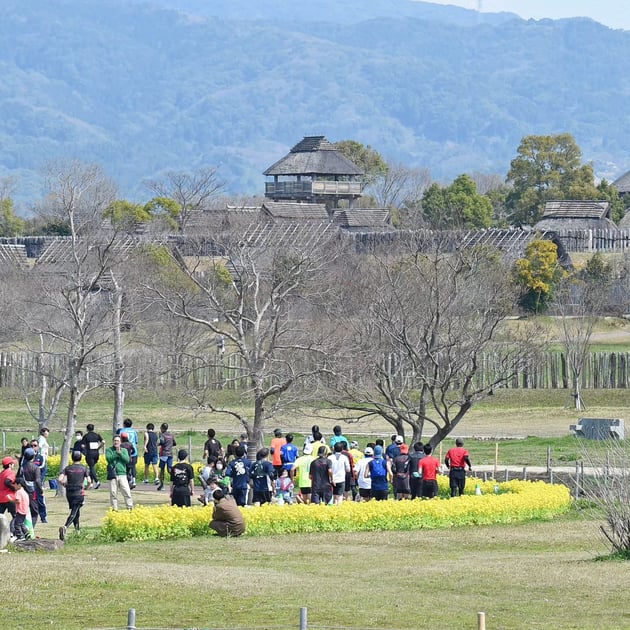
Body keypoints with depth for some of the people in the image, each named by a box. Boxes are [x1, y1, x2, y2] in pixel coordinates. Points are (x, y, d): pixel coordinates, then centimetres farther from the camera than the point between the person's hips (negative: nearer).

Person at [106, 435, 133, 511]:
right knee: (113, 493, -1)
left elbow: (127, 460, -2)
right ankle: (114, 508, 8)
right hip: (113, 474, -1)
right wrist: (116, 453, -9)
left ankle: (130, 507, 0)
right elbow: (108, 458, -10)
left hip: (122, 474, 1)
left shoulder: (124, 450, 12)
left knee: (127, 492, -5)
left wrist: (120, 453, -10)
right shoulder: (109, 450, 8)